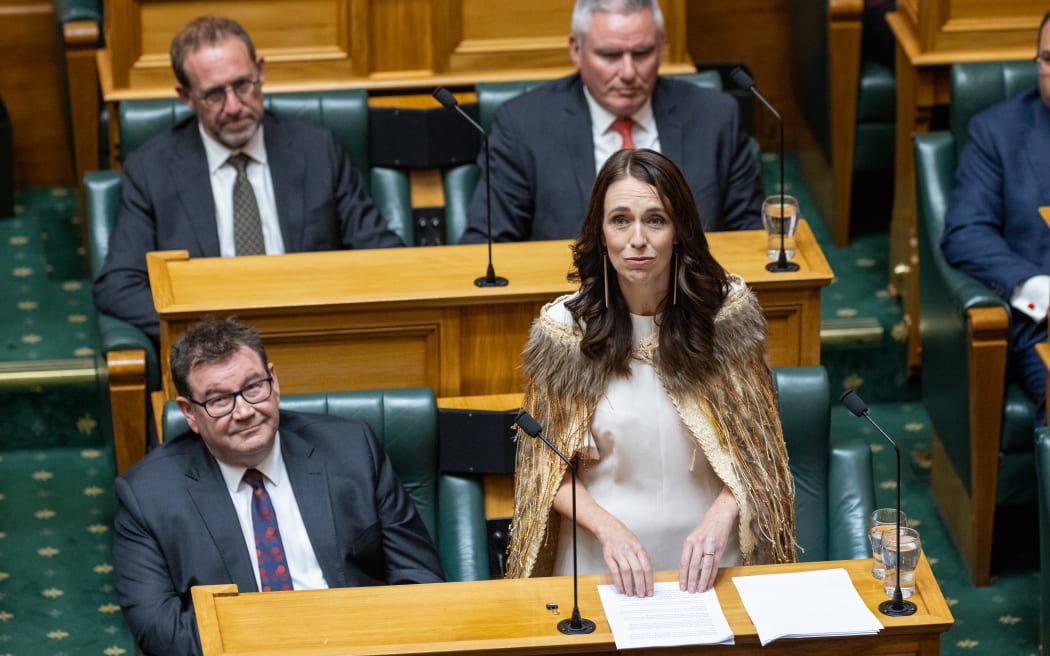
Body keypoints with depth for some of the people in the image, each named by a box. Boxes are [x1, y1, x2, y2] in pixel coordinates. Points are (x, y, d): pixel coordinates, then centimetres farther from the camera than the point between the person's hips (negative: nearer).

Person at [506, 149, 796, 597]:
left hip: (705, 559, 0)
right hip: (601, 561, 0)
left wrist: (720, 516, -14)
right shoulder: (563, 328, -3)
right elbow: (549, 469, 2)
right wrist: (608, 529, -15)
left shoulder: (728, 309, -1)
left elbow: (755, 444, 5)